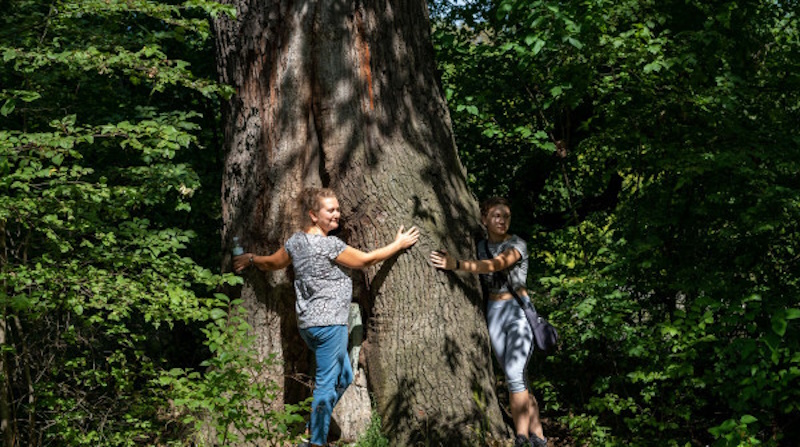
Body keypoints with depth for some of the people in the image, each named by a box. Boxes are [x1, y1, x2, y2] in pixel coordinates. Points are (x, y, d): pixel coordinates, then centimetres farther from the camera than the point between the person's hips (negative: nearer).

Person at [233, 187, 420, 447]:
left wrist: (250, 259, 43)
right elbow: (365, 260, -8)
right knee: (326, 384, -3)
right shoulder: (329, 245, -15)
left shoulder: (296, 242, 7)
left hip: (308, 324, 9)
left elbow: (273, 262, 22)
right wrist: (399, 244, 4)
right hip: (329, 323, -9)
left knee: (343, 376, 20)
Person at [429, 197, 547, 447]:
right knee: (515, 379, 4)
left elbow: (494, 265, -24)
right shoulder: (480, 247, 11)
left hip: (519, 310, -5)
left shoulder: (517, 244, -7)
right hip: (494, 312, 5)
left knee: (514, 375, -17)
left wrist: (456, 265, -34)